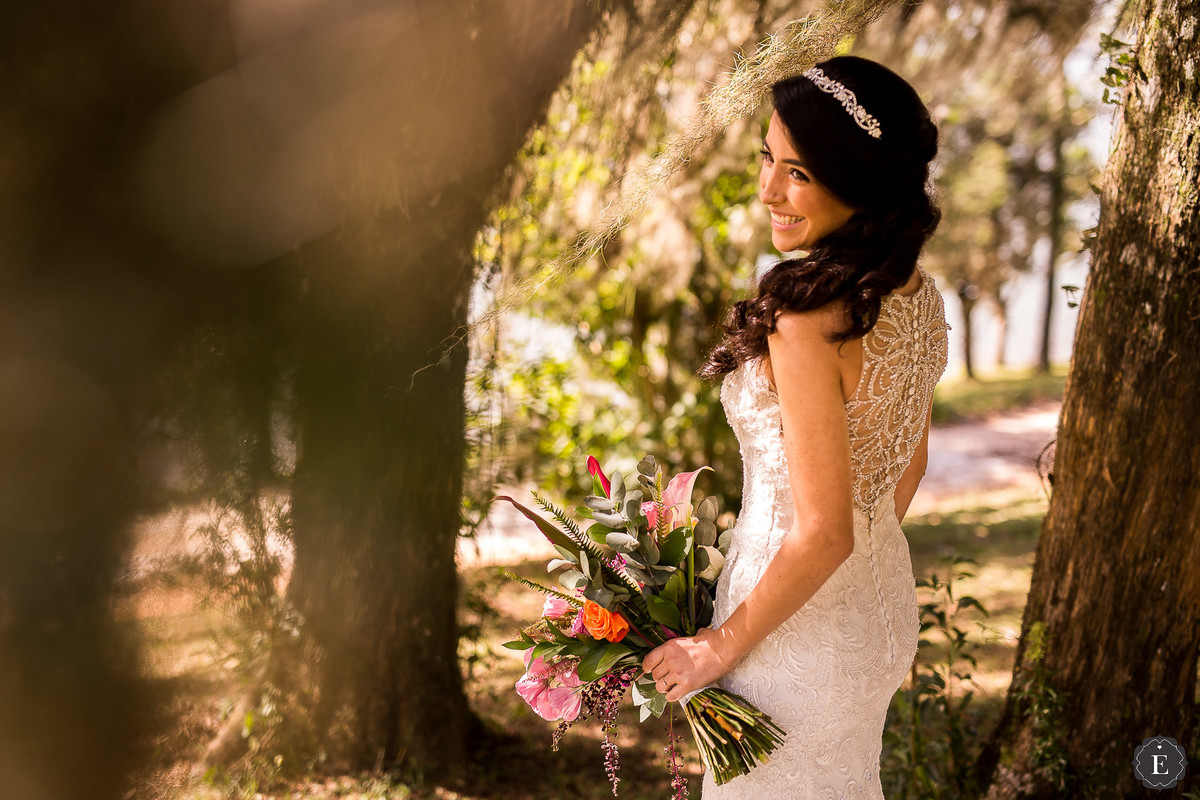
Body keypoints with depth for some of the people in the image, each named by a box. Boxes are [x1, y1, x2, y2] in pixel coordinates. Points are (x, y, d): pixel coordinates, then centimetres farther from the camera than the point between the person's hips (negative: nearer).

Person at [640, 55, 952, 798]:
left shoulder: (808, 318, -30)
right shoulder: (917, 296, -4)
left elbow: (824, 532, -28)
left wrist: (720, 646, -16)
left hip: (803, 626, -8)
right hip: (885, 601, 8)